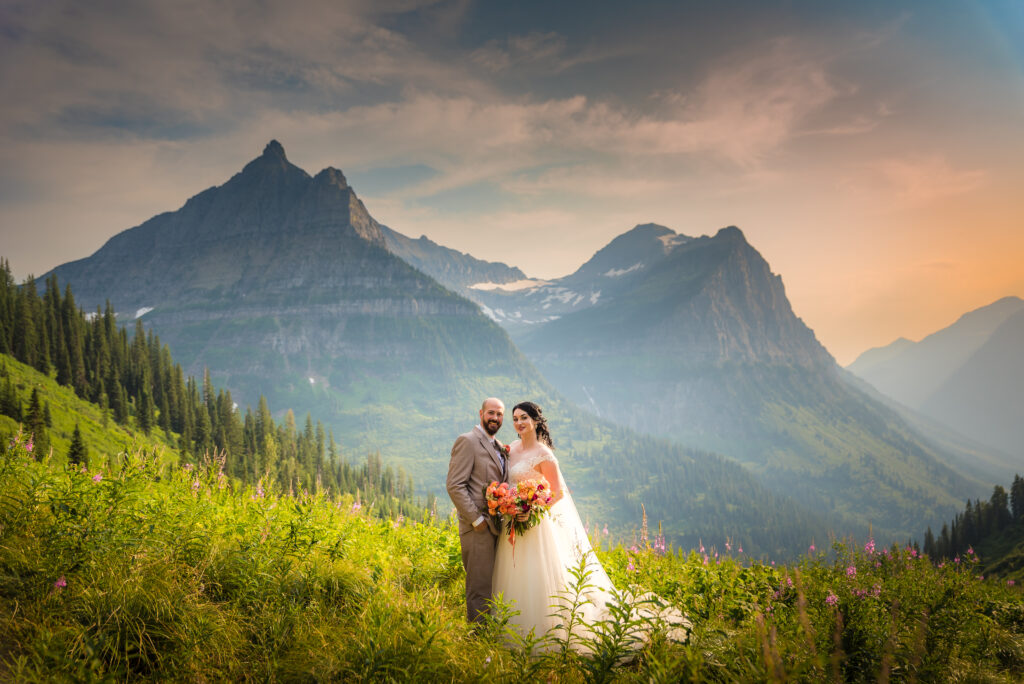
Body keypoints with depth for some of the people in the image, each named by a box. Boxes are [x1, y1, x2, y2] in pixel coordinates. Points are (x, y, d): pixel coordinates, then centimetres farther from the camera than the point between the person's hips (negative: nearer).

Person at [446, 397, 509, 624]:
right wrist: (476, 519, -16)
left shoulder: (499, 446, 18)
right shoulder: (467, 441, -8)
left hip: (498, 527, 8)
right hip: (479, 528, -8)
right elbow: (454, 485, -15)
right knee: (480, 587, -4)